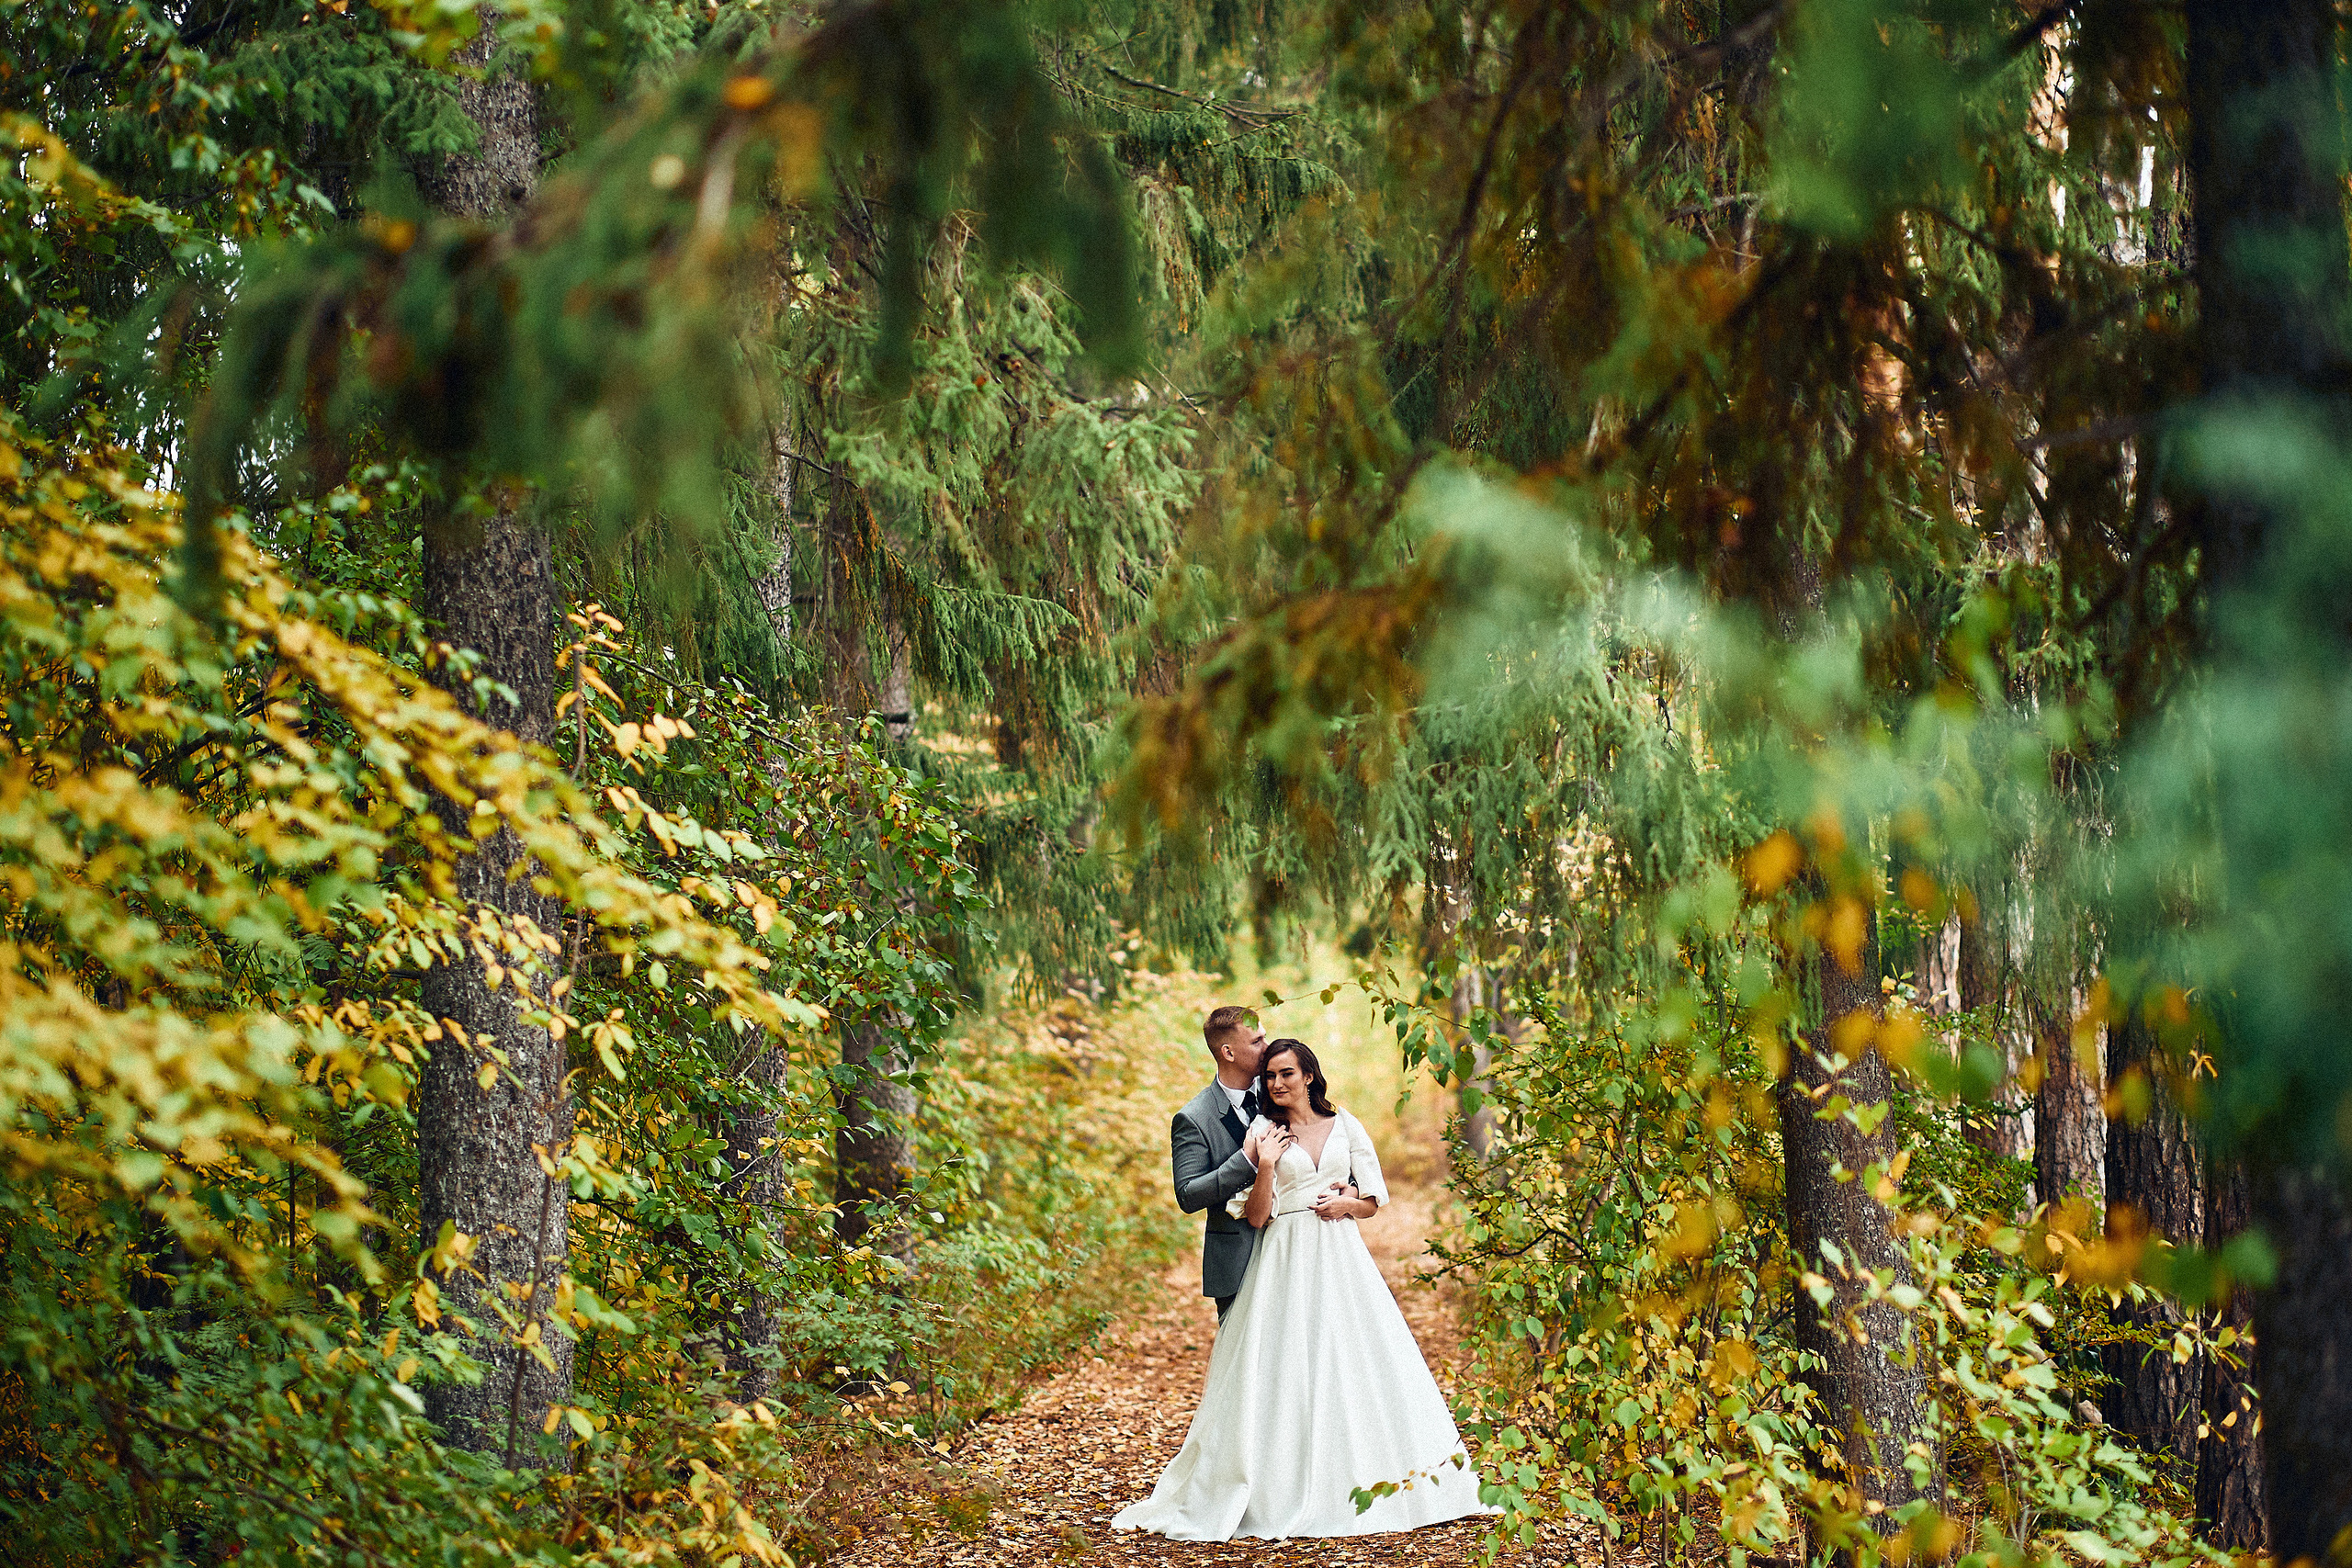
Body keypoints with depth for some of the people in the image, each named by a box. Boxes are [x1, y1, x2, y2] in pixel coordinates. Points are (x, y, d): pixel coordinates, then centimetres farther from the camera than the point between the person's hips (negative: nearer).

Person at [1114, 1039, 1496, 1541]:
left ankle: (1363, 1484, 8)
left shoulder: (1345, 1126, 8)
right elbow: (1256, 1216, -3)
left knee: (1351, 1364, 0)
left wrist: (1346, 1203, -8)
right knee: (1285, 1368, -6)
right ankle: (1292, 1493, -3)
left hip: (1341, 1259, 2)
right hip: (1286, 1263, -2)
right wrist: (1265, 1168, -17)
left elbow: (1374, 1200, 11)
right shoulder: (1262, 1132, 2)